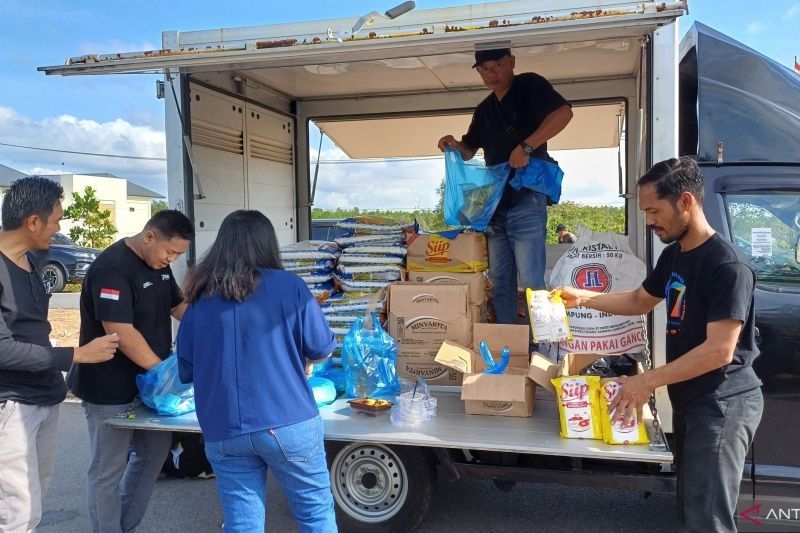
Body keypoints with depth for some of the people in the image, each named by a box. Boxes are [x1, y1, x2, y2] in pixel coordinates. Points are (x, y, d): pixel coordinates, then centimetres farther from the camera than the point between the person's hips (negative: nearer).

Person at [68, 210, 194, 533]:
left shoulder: (157, 263, 6)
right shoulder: (111, 269, -23)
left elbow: (178, 305, 17)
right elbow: (121, 332, -28)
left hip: (145, 381, 9)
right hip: (110, 388, -9)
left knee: (155, 450, 17)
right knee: (109, 468, 5)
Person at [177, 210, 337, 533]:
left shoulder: (199, 300, 5)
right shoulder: (289, 287, -5)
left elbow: (186, 372, 11)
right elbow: (322, 349, -1)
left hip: (223, 432, 3)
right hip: (287, 423, -3)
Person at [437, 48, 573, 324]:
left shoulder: (529, 85, 0)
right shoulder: (484, 110, 20)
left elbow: (563, 112, -17)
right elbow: (468, 151, 28)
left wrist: (526, 147, -25)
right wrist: (454, 145, 5)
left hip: (526, 200, -7)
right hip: (494, 205, 7)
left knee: (531, 284, -9)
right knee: (499, 285, 8)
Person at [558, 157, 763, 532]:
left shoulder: (727, 266, -20)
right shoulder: (673, 255, 8)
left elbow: (719, 350, -24)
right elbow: (640, 301, 23)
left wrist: (648, 382, -21)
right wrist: (582, 298, 12)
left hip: (722, 404, -9)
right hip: (688, 400, 9)